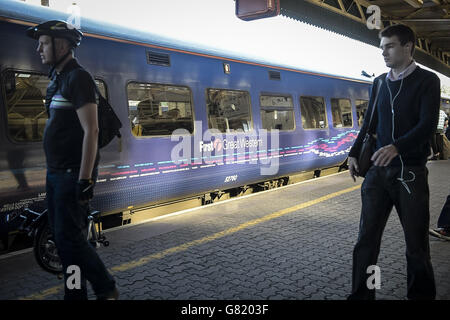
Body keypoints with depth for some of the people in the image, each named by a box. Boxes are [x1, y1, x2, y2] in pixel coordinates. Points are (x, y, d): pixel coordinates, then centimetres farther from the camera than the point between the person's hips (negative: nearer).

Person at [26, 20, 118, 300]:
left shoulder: (78, 78, -11)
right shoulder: (57, 80, 17)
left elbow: (91, 131, -19)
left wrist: (85, 179, -23)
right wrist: (53, 173, 17)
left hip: (72, 175, -9)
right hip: (56, 173, 9)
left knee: (70, 238, -7)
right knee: (62, 237, 12)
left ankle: (106, 290, 11)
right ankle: (75, 295, 24)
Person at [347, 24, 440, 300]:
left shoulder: (427, 80, -1)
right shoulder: (379, 83, 13)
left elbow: (428, 124, -13)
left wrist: (396, 147, -28)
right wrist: (355, 153, 10)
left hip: (410, 173, -4)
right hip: (378, 171, 4)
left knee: (416, 241, 6)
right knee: (367, 238, 2)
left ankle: (421, 294, 24)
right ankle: (361, 294, 12)